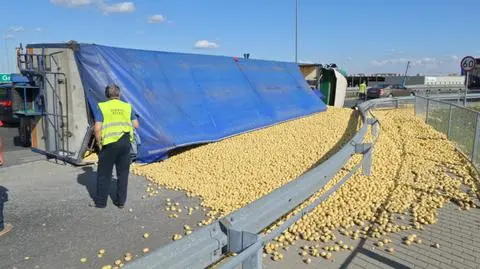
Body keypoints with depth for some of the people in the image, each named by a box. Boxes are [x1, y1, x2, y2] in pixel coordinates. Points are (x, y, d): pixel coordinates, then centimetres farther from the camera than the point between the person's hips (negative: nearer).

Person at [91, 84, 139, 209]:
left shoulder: (102, 107, -3)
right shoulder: (127, 106, 6)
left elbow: (97, 128, -9)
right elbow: (136, 125, 8)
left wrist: (99, 143, 3)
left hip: (109, 143, -3)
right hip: (125, 142, 3)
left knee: (104, 174, 10)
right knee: (123, 173, 12)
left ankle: (100, 201, 21)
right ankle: (121, 201, 20)